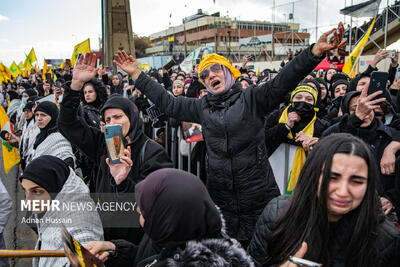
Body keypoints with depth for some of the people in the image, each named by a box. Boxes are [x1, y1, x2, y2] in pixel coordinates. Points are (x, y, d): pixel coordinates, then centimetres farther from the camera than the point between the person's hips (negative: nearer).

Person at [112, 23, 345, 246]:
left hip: (258, 194, -3)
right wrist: (137, 74, 10)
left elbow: (283, 82, -15)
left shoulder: (251, 99, -1)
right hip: (220, 195, 4)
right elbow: (167, 102, 12)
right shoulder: (202, 107, 10)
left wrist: (316, 52, -30)